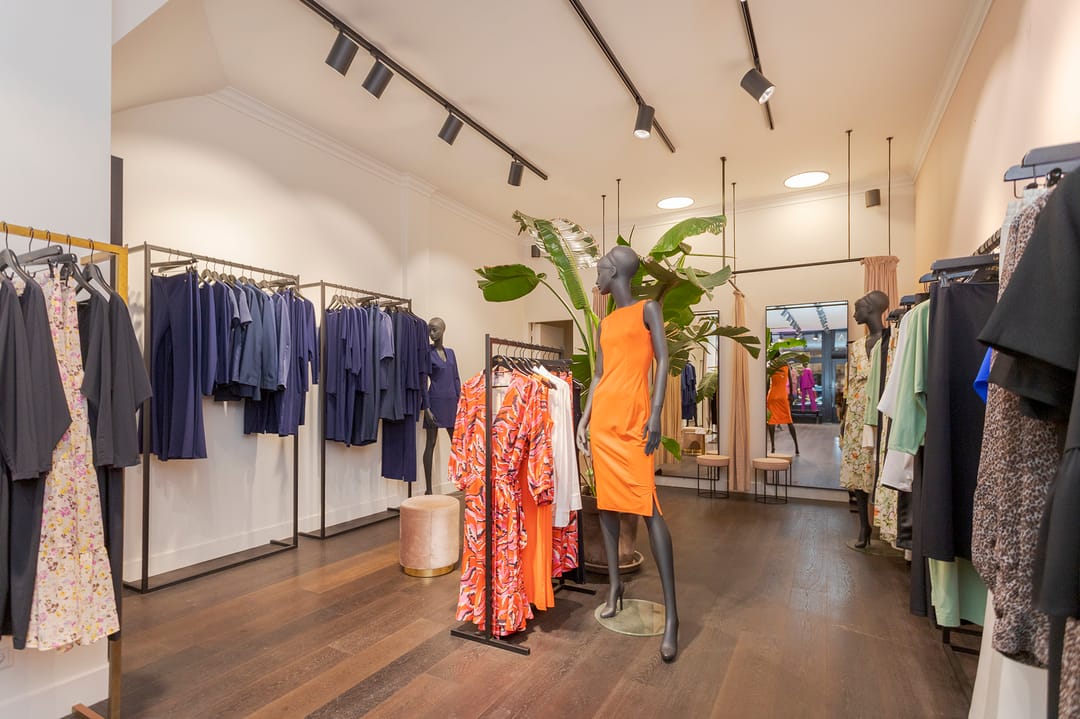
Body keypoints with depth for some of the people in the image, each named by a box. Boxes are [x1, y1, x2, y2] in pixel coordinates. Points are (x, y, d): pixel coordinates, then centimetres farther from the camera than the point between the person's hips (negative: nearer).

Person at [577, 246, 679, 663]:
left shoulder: (648, 309, 2)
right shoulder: (605, 323, 18)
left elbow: (663, 361, -6)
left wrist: (655, 415, -16)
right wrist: (584, 419, 10)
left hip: (634, 419, -7)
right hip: (602, 419, 7)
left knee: (649, 508, -10)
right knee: (605, 503, 9)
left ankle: (671, 613, -4)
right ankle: (615, 584, 24)